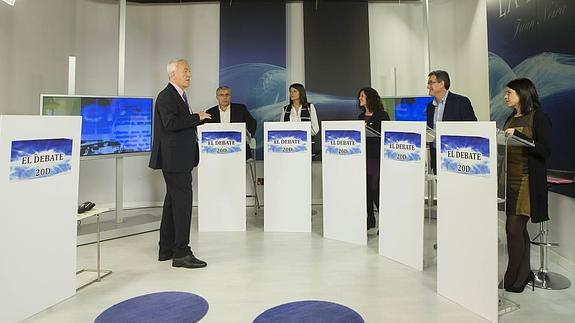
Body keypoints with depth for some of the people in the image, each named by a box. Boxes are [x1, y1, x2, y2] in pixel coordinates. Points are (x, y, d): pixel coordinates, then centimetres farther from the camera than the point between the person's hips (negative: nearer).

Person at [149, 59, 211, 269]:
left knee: (173, 202, 14)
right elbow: (170, 123, -24)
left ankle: (166, 249, 24)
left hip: (180, 159, 11)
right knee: (182, 202, -10)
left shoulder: (178, 95, 19)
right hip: (175, 158, -11)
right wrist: (197, 117, -17)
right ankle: (181, 253, -5)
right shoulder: (166, 96, -11)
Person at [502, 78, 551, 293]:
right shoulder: (511, 119, 15)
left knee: (514, 228, -7)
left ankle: (514, 279, 5)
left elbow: (545, 151, -12)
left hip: (527, 182, -7)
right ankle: (524, 274, 24)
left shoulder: (538, 117, -6)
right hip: (510, 180, 7)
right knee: (518, 229, 12)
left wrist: (518, 136, -18)